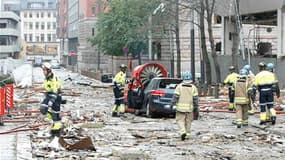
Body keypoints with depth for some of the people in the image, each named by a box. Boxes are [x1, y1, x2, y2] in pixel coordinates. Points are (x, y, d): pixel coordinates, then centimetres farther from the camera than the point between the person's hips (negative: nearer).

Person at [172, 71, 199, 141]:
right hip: (190, 107, 2)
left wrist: (172, 104, -2)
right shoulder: (193, 87, 0)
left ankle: (183, 132, -16)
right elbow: (195, 99, -2)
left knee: (180, 120, 5)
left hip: (181, 107, -1)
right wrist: (196, 108, 3)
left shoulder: (179, 86, -3)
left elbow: (175, 96, -9)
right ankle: (187, 135, 17)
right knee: (188, 122, 13)